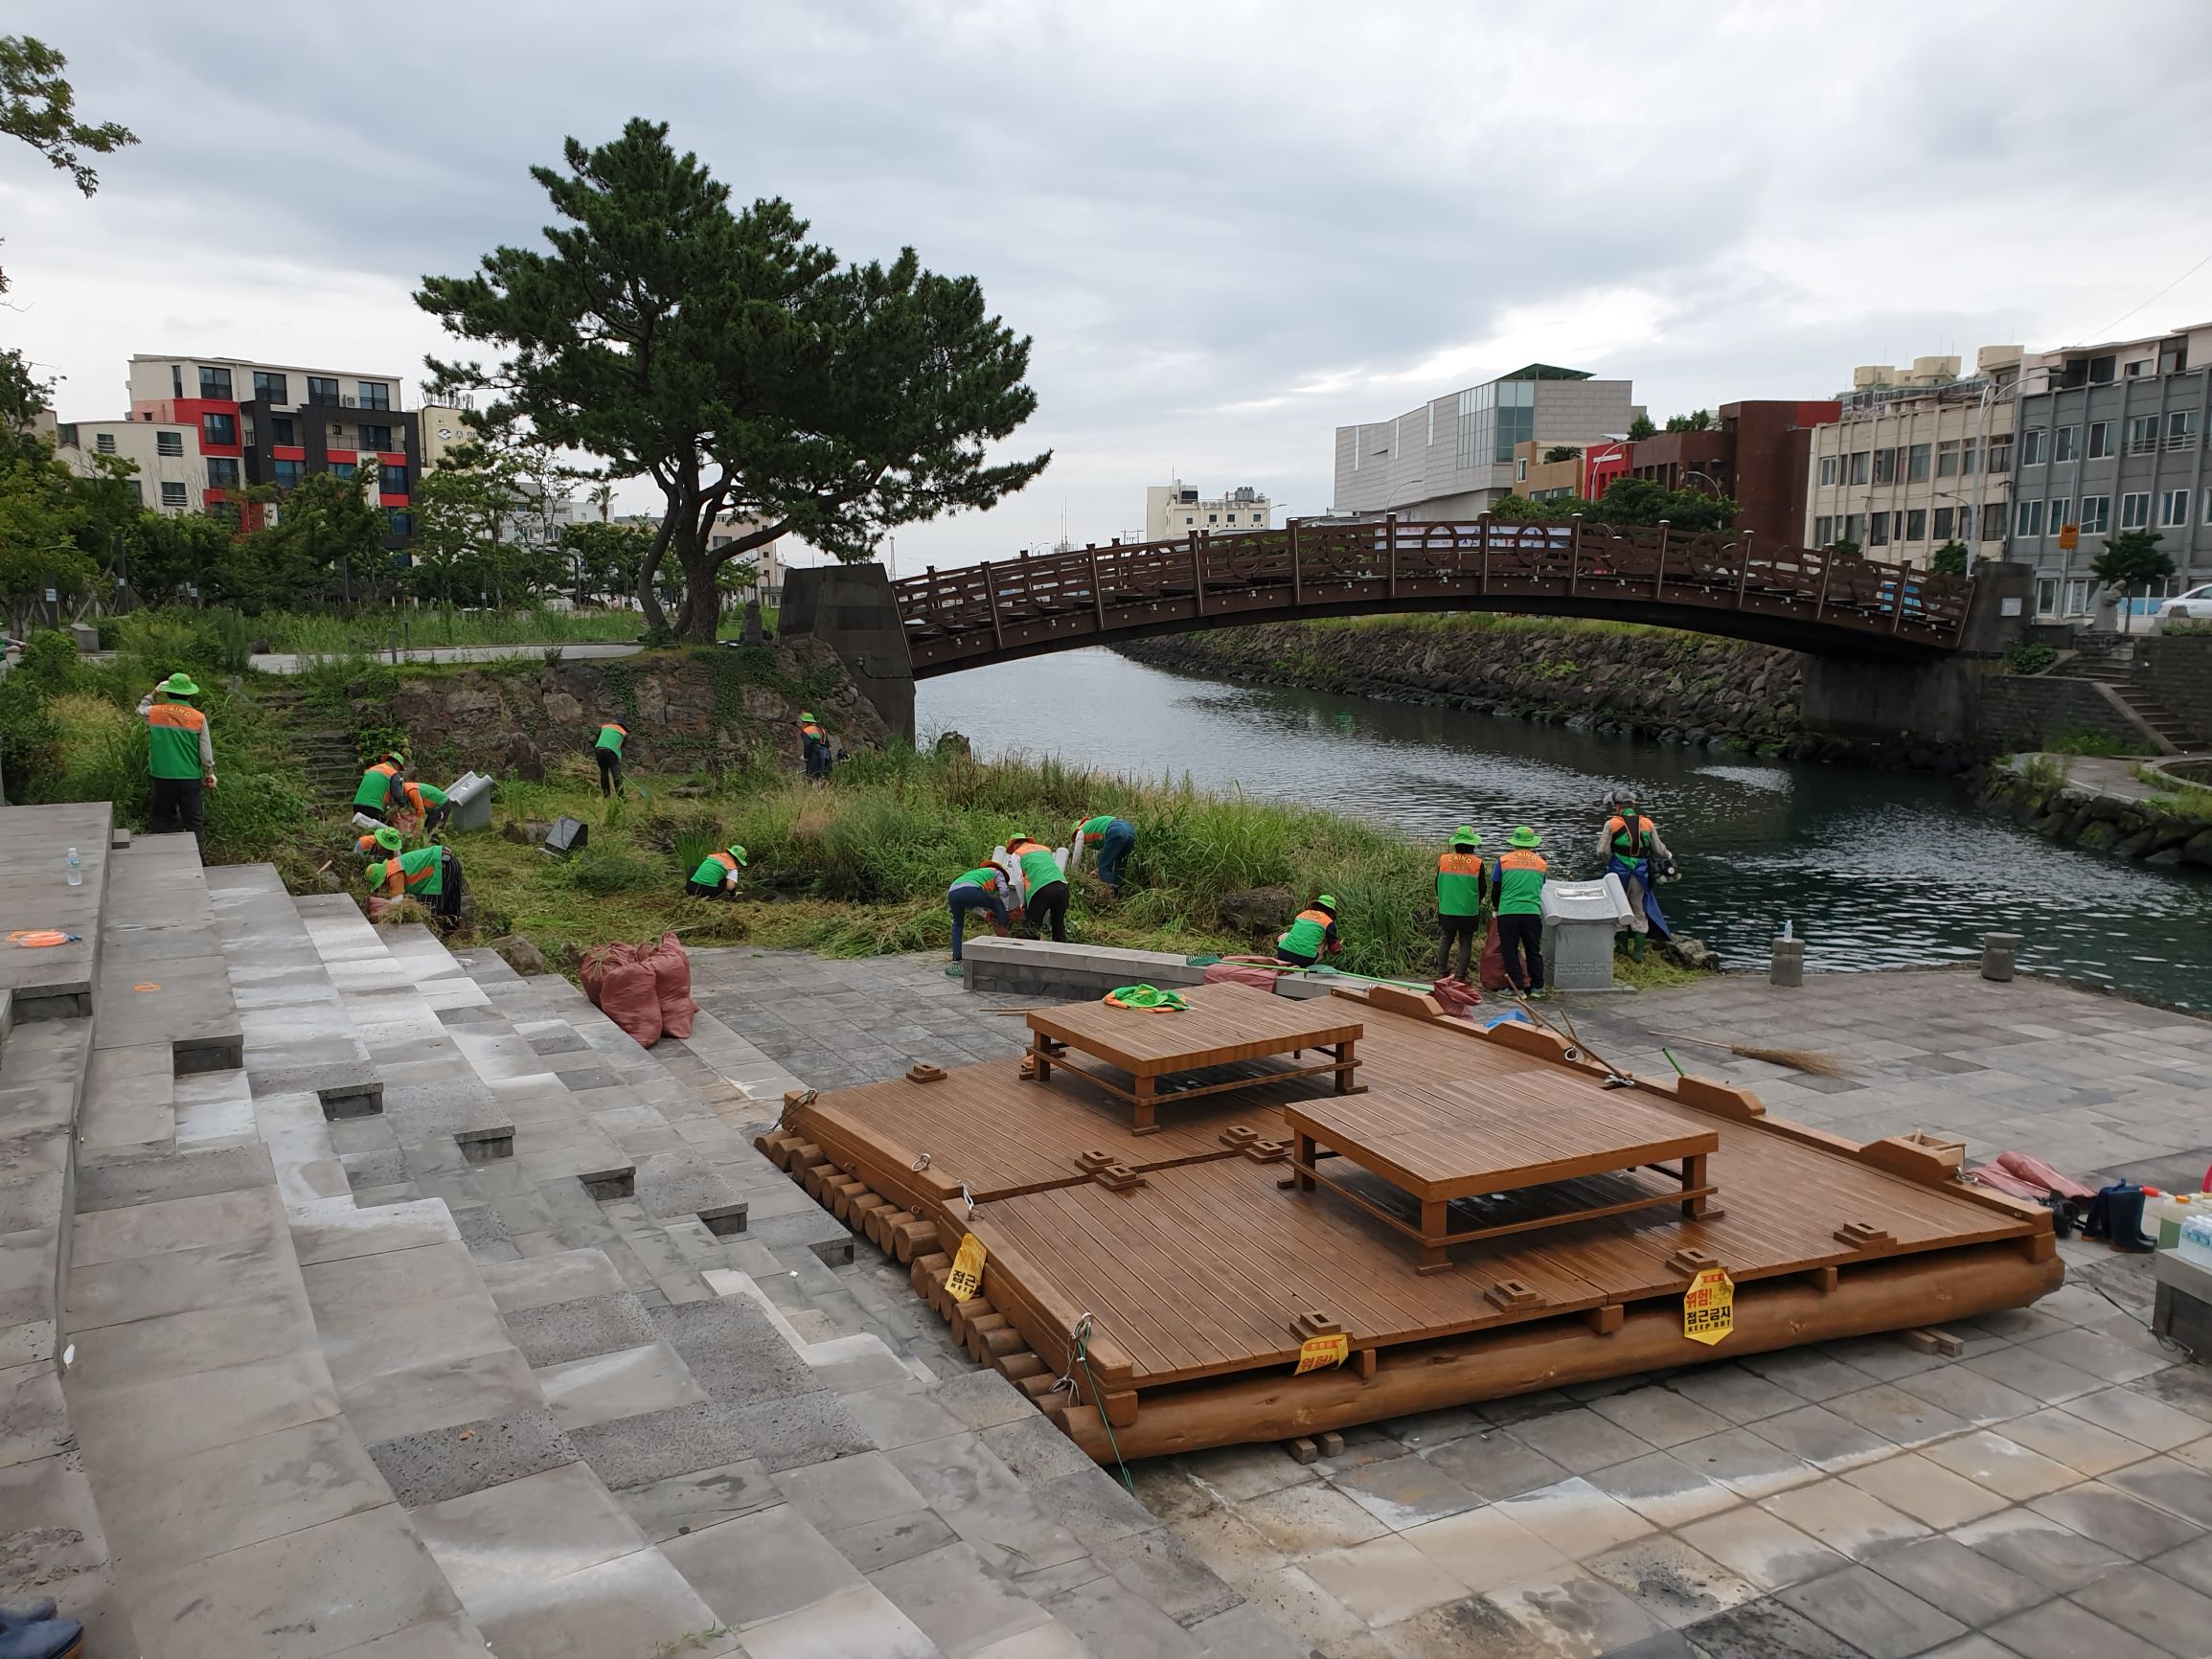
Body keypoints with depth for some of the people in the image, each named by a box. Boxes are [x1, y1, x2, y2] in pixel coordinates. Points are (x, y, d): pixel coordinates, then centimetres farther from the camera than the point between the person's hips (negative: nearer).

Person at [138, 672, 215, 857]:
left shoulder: (155, 713, -6)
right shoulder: (198, 718, -9)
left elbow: (140, 710, 21)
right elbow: (206, 751, -4)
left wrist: (153, 693, 26)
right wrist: (209, 773, 9)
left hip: (163, 777, 1)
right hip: (191, 778, -1)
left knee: (164, 820, 12)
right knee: (193, 821, 6)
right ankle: (197, 860, 9)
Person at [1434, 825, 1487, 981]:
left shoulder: (1443, 860, -3)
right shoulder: (1477, 863, -8)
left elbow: (1438, 884, 6)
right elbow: (1482, 888, 0)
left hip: (1447, 909, 2)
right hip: (1469, 911, -2)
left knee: (1445, 941, 13)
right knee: (1466, 944, 5)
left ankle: (1441, 973, 14)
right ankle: (1461, 977, 5)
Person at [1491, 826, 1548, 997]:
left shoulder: (1503, 860, 0)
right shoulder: (1541, 863, 7)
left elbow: (1496, 888, 5)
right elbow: (1541, 889, 17)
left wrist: (1495, 907, 22)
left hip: (1508, 912, -2)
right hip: (1532, 912, 2)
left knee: (1510, 951, 4)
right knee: (1534, 951, 12)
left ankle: (1517, 987, 2)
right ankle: (1537, 987, 16)